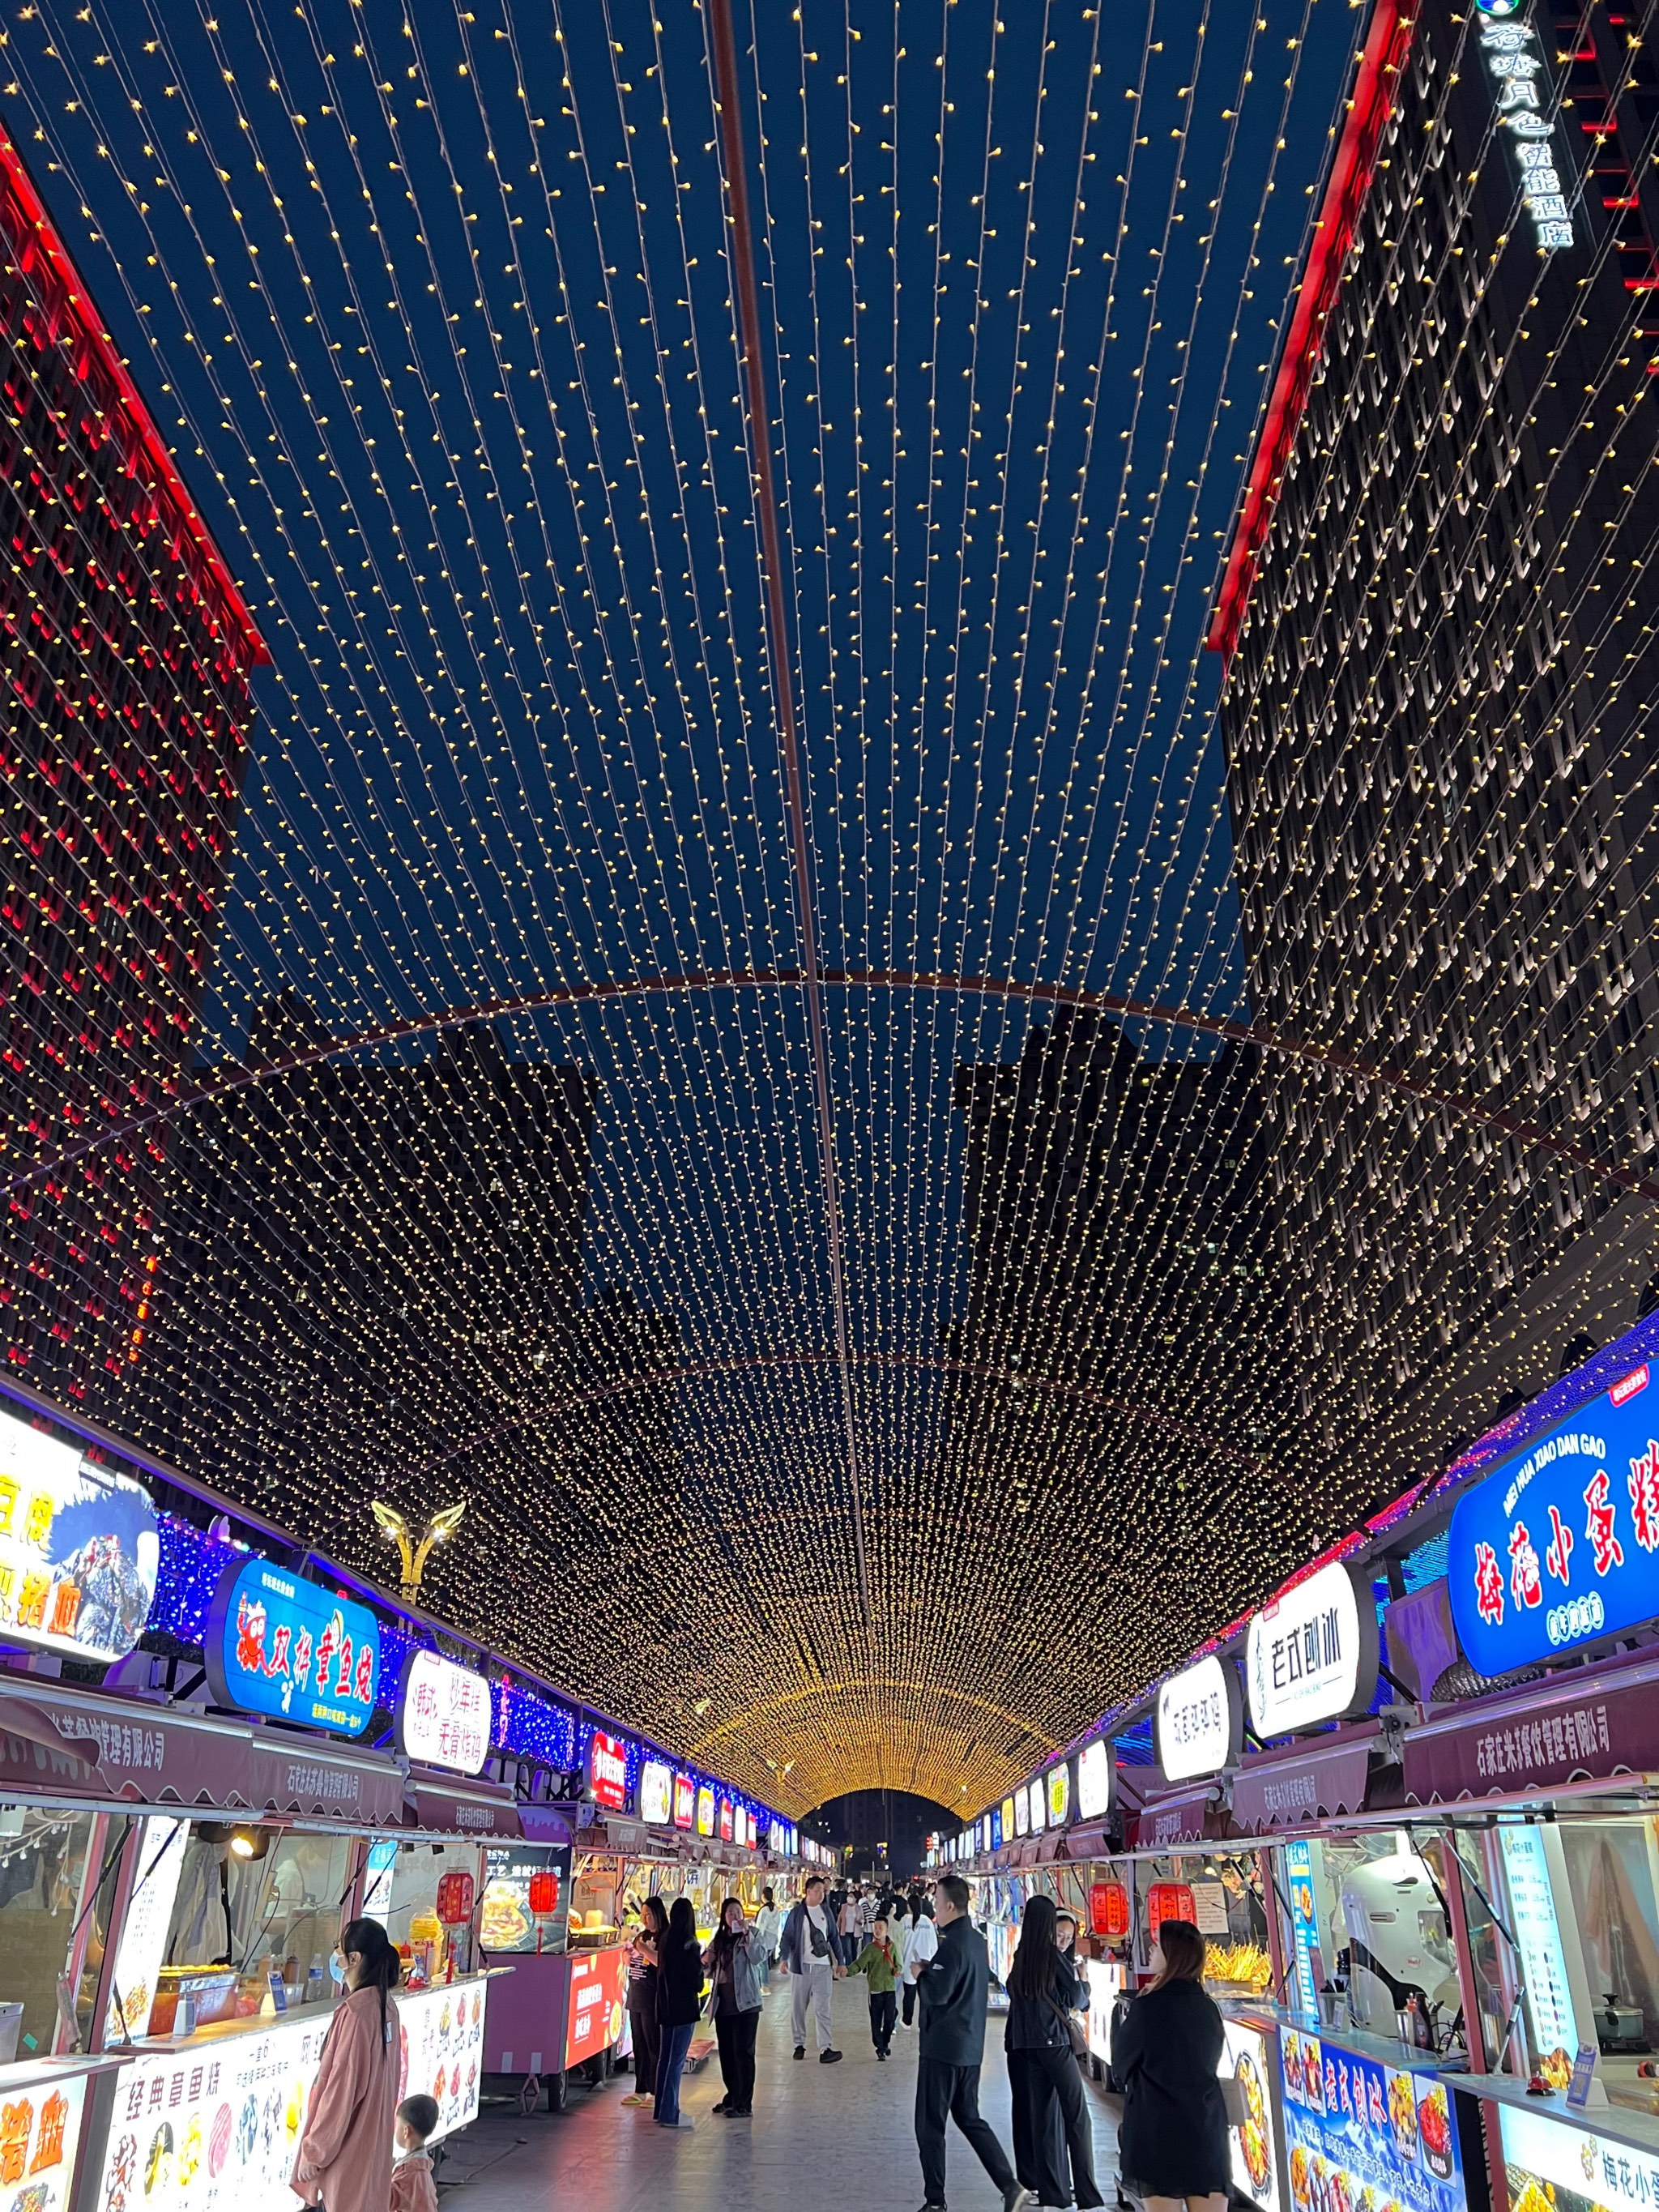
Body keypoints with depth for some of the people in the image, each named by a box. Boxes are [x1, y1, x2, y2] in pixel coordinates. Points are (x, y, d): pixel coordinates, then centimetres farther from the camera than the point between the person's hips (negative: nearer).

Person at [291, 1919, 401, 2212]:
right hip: (374, 2136, 8)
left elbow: (341, 2088, -21)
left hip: (350, 2143, -8)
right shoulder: (385, 2004, 3)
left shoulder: (356, 2013, -23)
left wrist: (314, 2151, -12)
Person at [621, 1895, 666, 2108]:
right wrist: (630, 1950, 2)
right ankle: (640, 2090, 21)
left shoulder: (665, 1937, -10)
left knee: (653, 2045, -2)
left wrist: (644, 1949, -23)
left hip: (653, 1999, -8)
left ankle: (656, 2092, 6)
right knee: (638, 2045, 13)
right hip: (635, 1996, 8)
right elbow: (630, 1962, 23)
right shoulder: (642, 1934, 13)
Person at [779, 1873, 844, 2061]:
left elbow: (833, 1937, 14)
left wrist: (840, 1962, 11)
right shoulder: (797, 1912, -2)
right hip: (802, 1966, -1)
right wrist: (783, 1958, -18)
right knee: (798, 2007, 6)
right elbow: (787, 1936, -3)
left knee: (822, 2008, -7)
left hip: (823, 1966, 1)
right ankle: (799, 2044, 20)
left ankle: (825, 2048, -11)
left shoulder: (825, 1910, 8)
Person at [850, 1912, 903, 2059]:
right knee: (876, 2021, 2)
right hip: (876, 1989, -3)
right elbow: (859, 1964, -17)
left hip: (890, 1988, 3)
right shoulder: (870, 1948, -9)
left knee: (890, 2019, 8)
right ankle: (880, 2048, 16)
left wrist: (897, 1970, -7)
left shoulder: (892, 1947, 3)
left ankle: (886, 2044, 30)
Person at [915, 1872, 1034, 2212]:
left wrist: (920, 1973, -9)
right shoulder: (976, 1939, 9)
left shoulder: (952, 1944, -20)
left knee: (930, 2125, 4)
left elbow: (937, 1993, -26)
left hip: (943, 2046, -9)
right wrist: (932, 1971, 8)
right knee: (970, 2118, 18)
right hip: (971, 2047, 9)